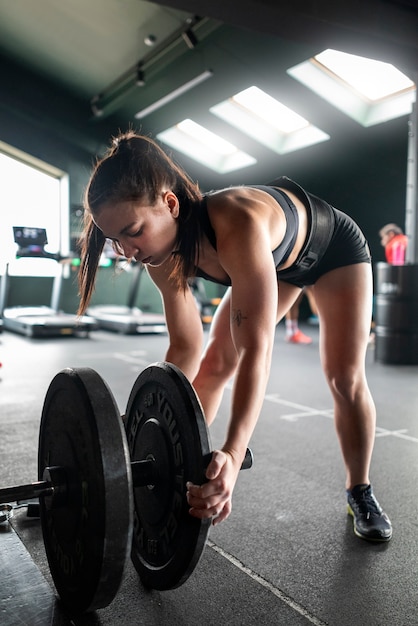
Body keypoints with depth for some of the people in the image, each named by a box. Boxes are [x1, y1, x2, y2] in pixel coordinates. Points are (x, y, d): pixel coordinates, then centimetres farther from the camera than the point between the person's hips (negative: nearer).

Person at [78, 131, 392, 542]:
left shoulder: (237, 225, -46)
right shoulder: (165, 254, -24)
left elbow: (256, 348, -51)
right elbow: (186, 347, -16)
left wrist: (233, 454, -60)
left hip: (335, 248, -5)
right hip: (277, 260, 6)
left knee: (345, 377, -12)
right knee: (214, 364, 0)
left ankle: (359, 493, 9)